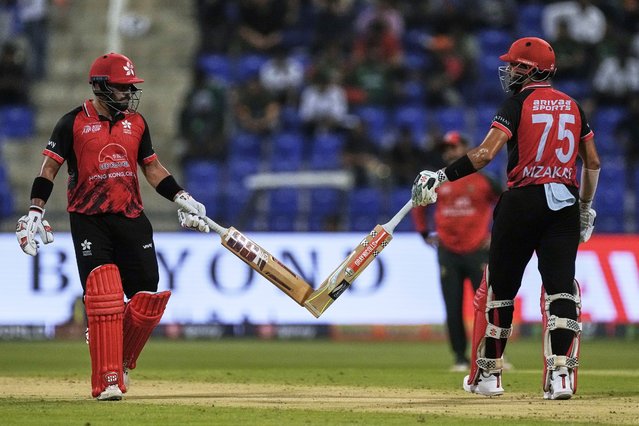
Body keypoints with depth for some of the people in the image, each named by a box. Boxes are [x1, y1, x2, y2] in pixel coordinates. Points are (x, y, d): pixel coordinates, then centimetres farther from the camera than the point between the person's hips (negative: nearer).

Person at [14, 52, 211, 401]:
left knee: (147, 298, -2)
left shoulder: (136, 123, 11)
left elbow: (152, 168, 18)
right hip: (88, 220, -4)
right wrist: (35, 212, -13)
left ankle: (121, 361, 21)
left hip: (131, 218, 5)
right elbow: (49, 168, -3)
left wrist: (181, 198, 7)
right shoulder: (73, 123, -3)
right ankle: (106, 381, -12)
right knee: (103, 295, -14)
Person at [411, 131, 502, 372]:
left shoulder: (483, 180, -1)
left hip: (478, 251, -2)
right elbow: (419, 205, 22)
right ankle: (460, 358, 8)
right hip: (448, 253, 2)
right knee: (453, 310, 1)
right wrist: (425, 233, 14)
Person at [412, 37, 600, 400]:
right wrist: (586, 207, 25)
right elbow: (593, 161, 14)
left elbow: (485, 153, -15)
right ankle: (561, 375, -17)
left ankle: (487, 374, 19)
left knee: (501, 288, 9)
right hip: (565, 204, 4)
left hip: (523, 202, -4)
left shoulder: (519, 103, -5)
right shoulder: (572, 105, 11)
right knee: (561, 288, -2)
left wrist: (441, 178, -12)